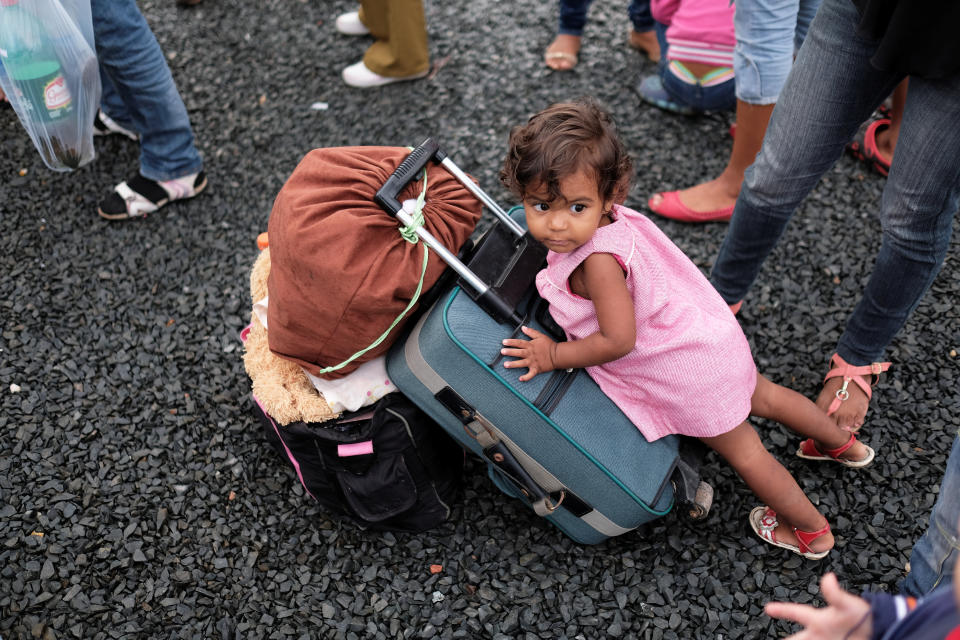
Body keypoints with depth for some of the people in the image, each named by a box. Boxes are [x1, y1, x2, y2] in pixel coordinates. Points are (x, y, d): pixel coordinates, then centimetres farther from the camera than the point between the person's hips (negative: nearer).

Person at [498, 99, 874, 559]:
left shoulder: (597, 260, -35)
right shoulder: (607, 219, -11)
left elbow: (618, 340, -31)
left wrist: (554, 356, -22)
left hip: (688, 372, -8)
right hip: (708, 333, 8)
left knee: (744, 452, 14)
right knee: (761, 397, 32)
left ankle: (813, 531, 36)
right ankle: (842, 444, 55)